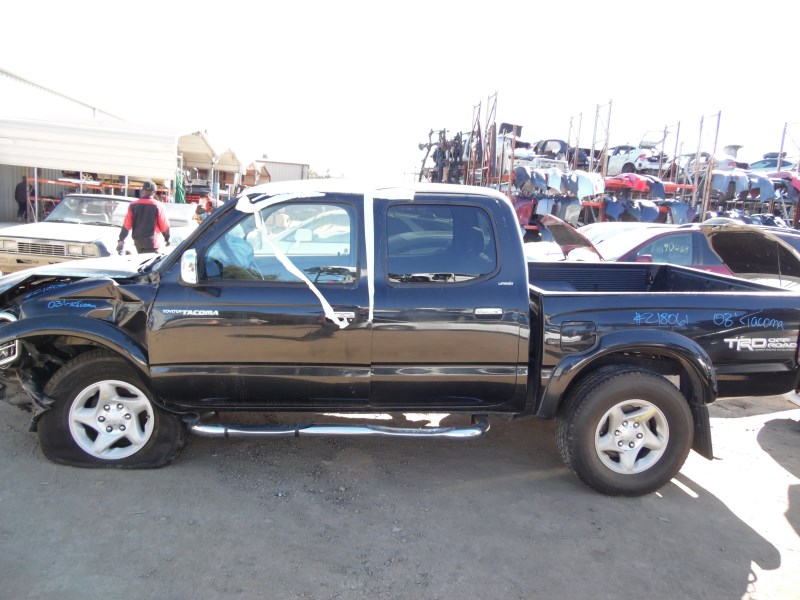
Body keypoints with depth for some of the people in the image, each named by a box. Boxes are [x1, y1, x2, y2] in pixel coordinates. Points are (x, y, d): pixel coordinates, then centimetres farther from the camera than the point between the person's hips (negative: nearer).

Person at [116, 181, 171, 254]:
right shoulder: (158, 206, -7)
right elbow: (164, 225, -4)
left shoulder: (133, 205, 3)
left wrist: (121, 240, 3)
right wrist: (167, 238, 11)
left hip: (137, 241, 5)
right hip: (151, 242, -5)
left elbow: (127, 224, 0)